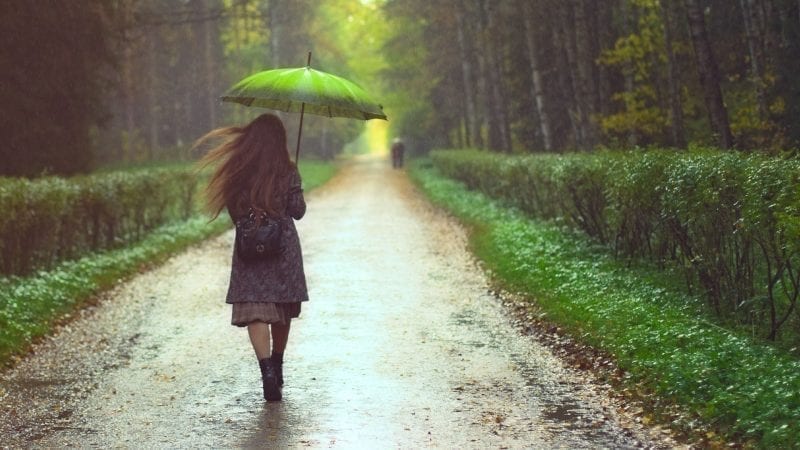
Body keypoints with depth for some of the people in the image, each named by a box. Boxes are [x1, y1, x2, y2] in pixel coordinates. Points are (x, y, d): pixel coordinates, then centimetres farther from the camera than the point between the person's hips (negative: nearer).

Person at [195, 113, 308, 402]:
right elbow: (298, 211, -2)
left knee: (255, 312, -5)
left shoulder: (238, 172, -2)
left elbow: (233, 210, 3)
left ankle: (267, 371, -24)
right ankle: (277, 368, 29)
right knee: (282, 310, 17)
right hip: (283, 248, 1)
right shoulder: (288, 172, -5)